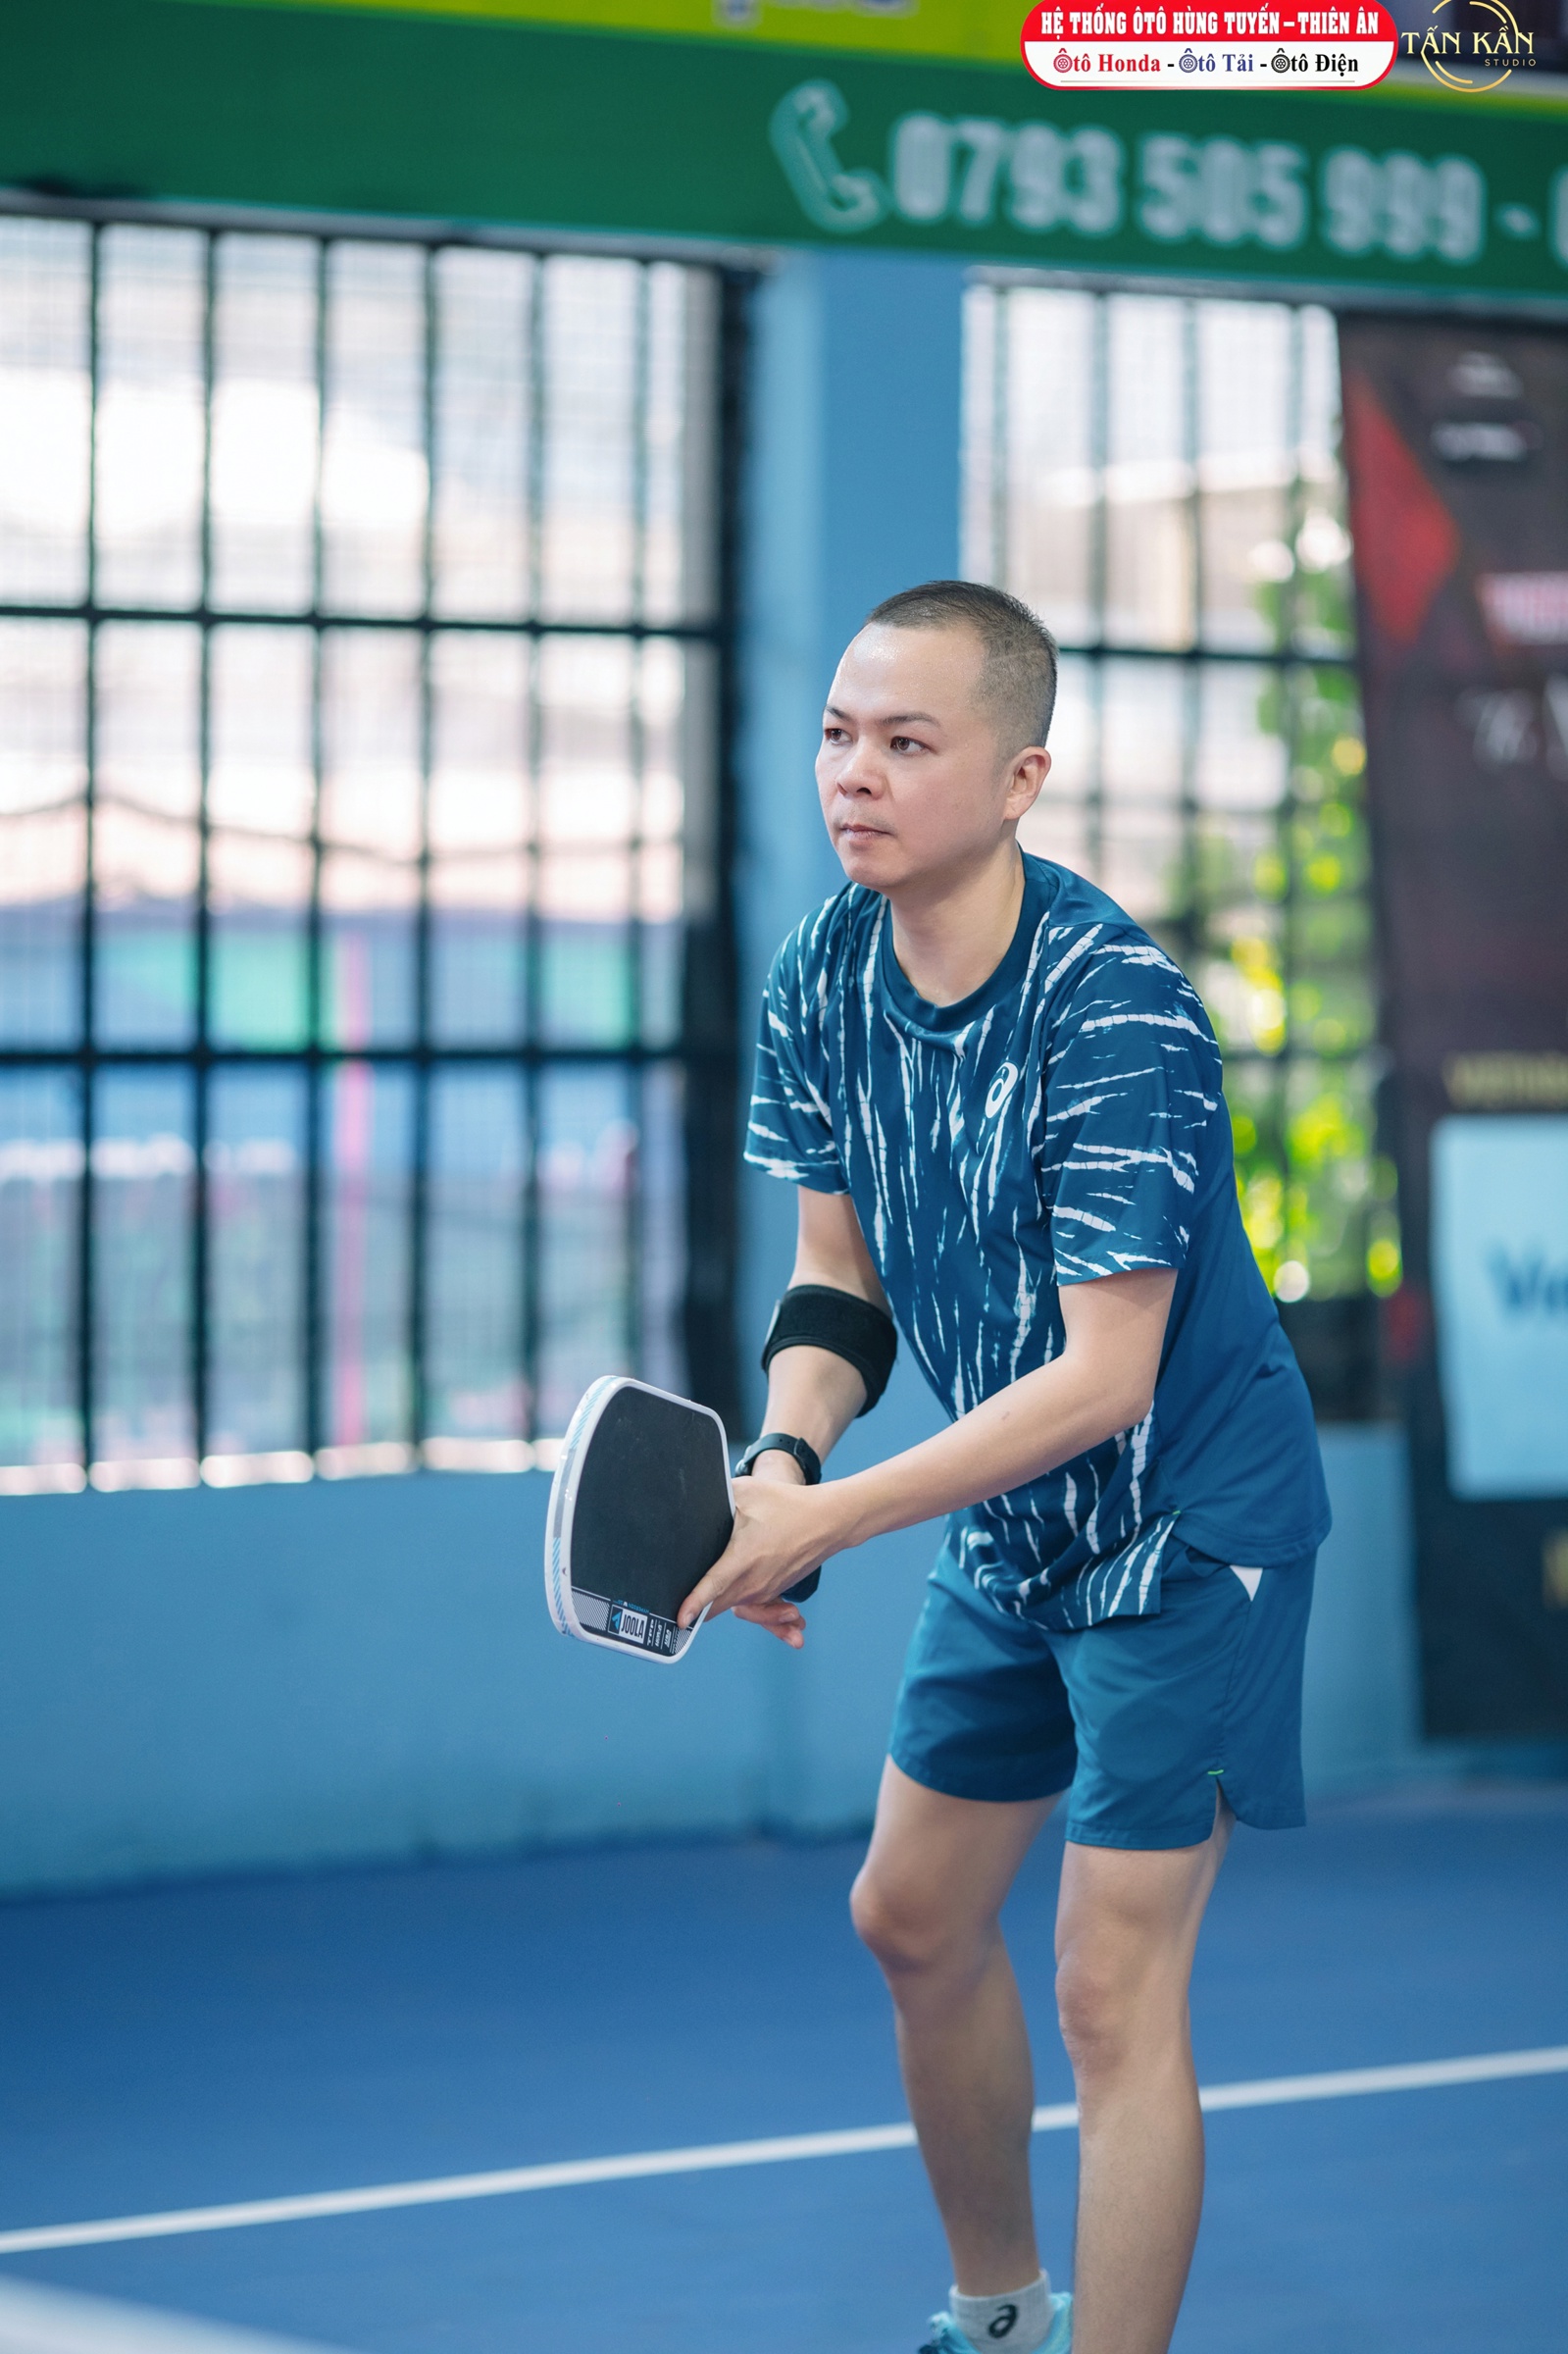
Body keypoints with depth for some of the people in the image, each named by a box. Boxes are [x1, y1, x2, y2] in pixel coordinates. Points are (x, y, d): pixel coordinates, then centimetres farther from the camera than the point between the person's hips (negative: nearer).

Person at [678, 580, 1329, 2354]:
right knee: (913, 1922, 19)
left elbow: (1101, 1377, -30)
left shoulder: (1116, 1009, -28)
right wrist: (784, 1453, -15)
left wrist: (825, 1524, -31)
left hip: (1183, 1525, -8)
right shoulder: (824, 974, -6)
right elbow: (839, 1274, 5)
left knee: (1113, 1992, -10)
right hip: (1008, 1532, 8)